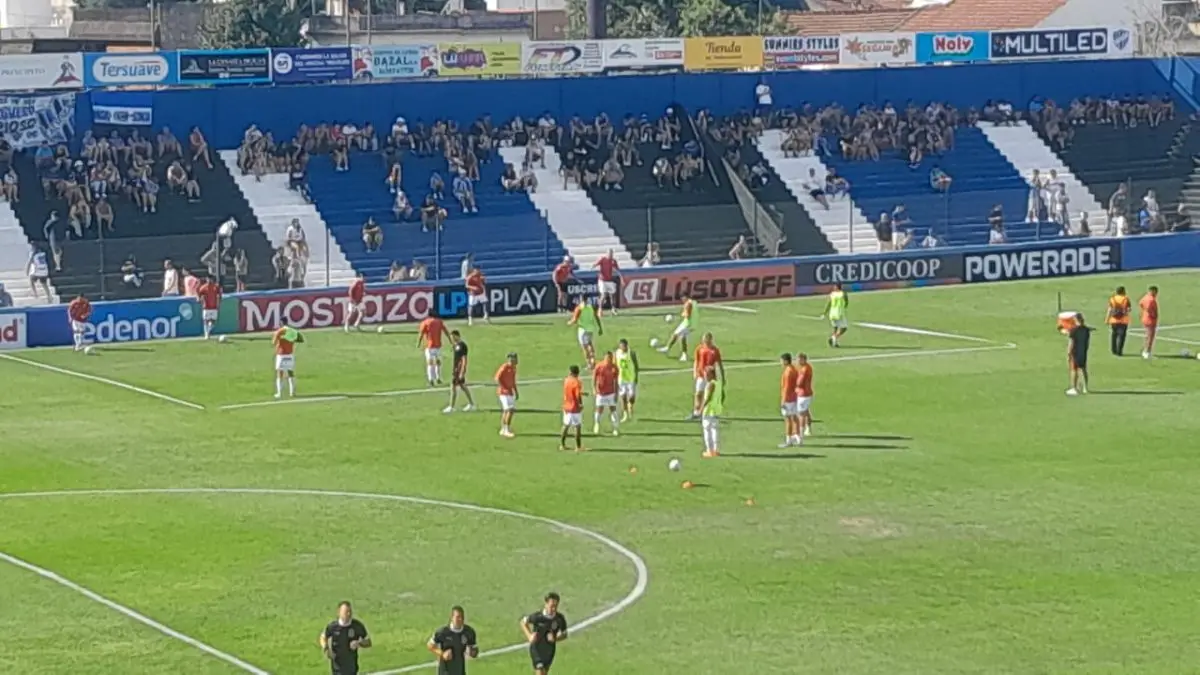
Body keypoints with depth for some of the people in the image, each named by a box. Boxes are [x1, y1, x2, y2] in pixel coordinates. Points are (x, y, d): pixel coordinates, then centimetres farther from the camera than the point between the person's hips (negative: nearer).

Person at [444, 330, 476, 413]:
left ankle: (451, 407, 1)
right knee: (462, 386, 16)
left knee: (453, 387, -5)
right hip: (456, 369, 10)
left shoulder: (462, 346, -20)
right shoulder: (457, 345, 9)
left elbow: (464, 360, -22)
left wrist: (462, 372, -23)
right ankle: (471, 404, 25)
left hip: (459, 370, -10)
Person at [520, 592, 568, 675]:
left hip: (550, 649, 4)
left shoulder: (560, 618, -15)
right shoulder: (537, 616, -21)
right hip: (537, 648, -4)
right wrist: (529, 635, -16)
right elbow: (523, 622, -2)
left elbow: (564, 635, 0)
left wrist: (555, 638, -22)